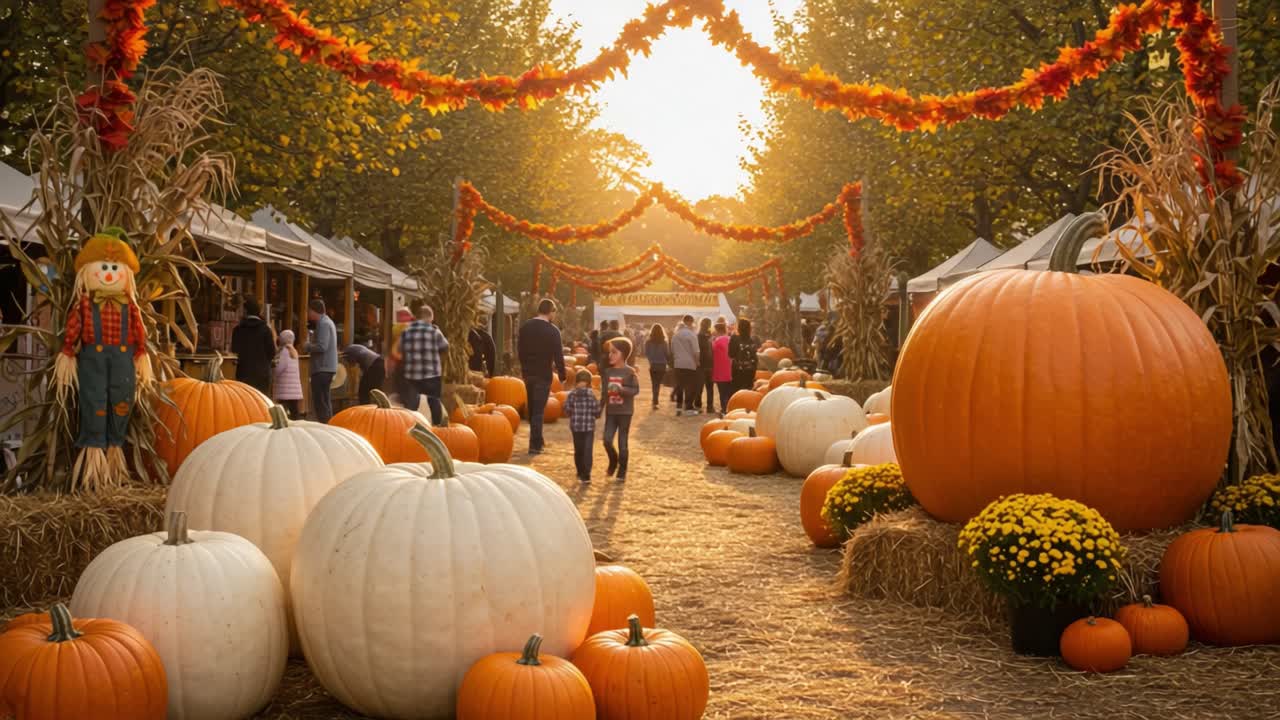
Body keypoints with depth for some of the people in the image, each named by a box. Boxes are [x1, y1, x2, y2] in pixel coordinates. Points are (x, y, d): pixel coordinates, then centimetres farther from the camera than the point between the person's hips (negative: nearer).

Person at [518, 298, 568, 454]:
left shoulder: (525, 326, 2)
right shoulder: (553, 330, -15)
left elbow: (519, 348, 10)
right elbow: (558, 355, -14)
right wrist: (562, 374, -3)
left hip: (528, 372, 5)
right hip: (543, 374, -5)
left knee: (532, 408, 19)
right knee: (538, 409, -2)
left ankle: (537, 440, 29)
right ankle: (535, 445, -4)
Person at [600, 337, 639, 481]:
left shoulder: (629, 371, -9)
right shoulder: (607, 371, 2)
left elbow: (636, 390, -13)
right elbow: (604, 390, 8)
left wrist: (621, 389, -27)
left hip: (625, 411, -3)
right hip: (610, 411, 3)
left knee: (622, 442, 3)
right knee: (607, 440, -3)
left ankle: (622, 471, 16)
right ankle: (613, 462, 25)